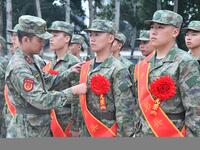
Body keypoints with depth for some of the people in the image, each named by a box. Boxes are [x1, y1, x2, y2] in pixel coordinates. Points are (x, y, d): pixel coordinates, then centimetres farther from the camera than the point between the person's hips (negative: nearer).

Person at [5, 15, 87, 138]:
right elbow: (41, 100, -29)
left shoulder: (32, 60, 7)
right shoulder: (19, 68, -24)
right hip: (27, 132, -9)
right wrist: (73, 91, -26)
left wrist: (69, 72, 5)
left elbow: (47, 81, 15)